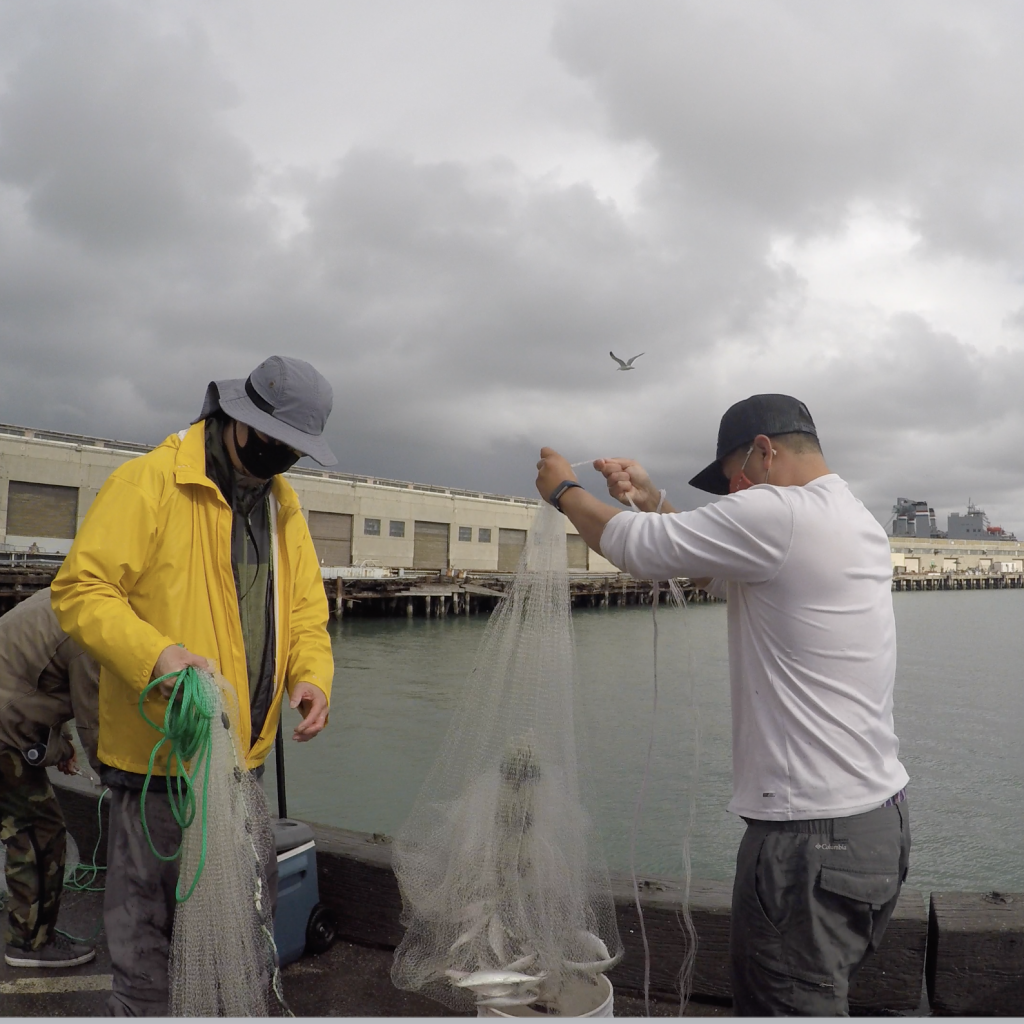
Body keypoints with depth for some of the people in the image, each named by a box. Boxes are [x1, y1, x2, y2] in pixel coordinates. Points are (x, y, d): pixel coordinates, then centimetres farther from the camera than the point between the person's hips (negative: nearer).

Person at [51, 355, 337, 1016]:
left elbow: (305, 606, 11)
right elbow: (80, 589, -16)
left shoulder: (282, 502, 9)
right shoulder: (149, 482, -13)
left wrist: (312, 676, -7)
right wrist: (158, 653, -30)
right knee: (147, 922, 7)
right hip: (161, 749, -7)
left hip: (244, 751, 7)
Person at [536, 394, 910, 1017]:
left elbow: (637, 547, -11)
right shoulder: (860, 523, 13)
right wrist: (652, 497, 17)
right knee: (821, 995, 21)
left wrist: (564, 489, 6)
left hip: (812, 836, -9)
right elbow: (724, 576, 21)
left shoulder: (776, 514, -18)